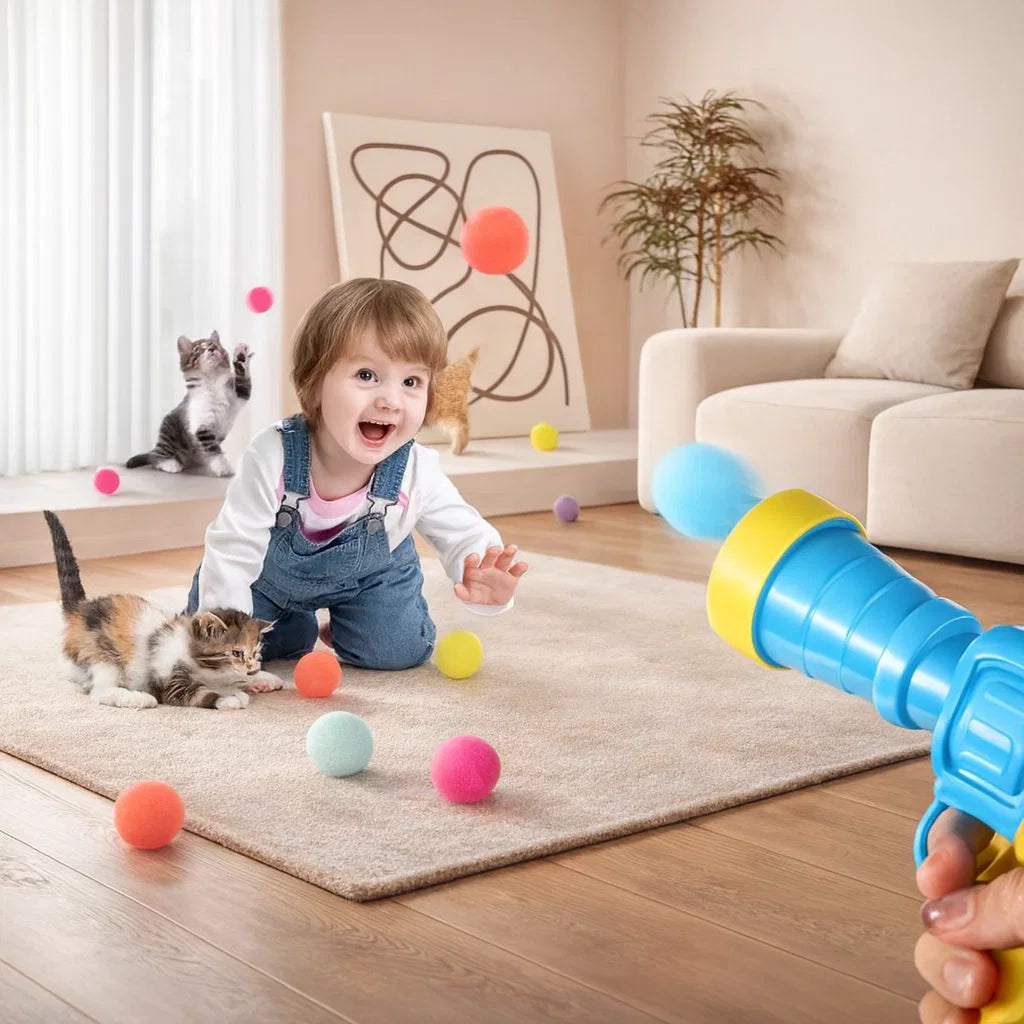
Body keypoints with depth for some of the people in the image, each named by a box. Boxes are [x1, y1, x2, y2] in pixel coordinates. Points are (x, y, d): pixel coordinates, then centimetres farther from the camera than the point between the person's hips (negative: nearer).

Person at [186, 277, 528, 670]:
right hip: (271, 574, -1)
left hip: (368, 576, 1)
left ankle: (341, 629, 27)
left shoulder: (418, 475, -34)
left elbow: (466, 537, -23)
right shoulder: (272, 458, -41)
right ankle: (296, 626, 26)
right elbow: (231, 551, -33)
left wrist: (486, 583, -47)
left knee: (395, 652, -8)